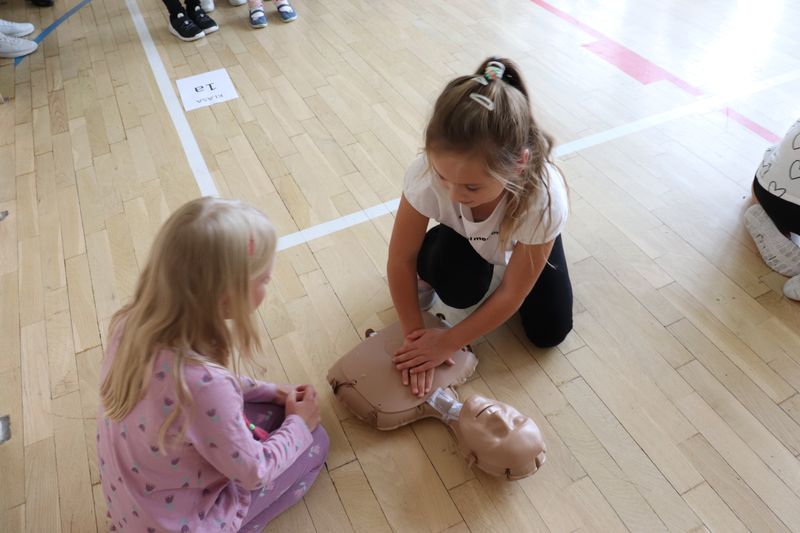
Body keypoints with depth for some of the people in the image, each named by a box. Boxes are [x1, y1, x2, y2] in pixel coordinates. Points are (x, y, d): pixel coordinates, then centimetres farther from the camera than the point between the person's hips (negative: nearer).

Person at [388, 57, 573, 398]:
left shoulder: (544, 200, -42)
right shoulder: (427, 172, -40)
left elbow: (512, 293, -27)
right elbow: (401, 258, -24)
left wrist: (447, 343, -22)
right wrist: (414, 334, -21)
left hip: (523, 240, 0)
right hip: (463, 236, 0)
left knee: (549, 333, -3)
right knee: (459, 290, -30)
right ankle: (430, 274, 6)